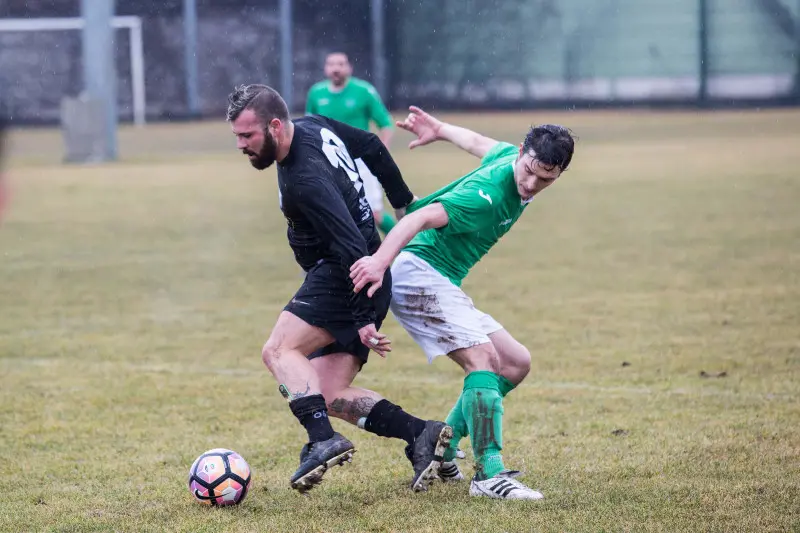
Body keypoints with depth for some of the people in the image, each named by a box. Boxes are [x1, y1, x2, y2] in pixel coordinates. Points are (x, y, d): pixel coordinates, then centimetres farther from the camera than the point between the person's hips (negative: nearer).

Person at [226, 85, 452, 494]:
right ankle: (419, 433, -5)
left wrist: (363, 320, -27)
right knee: (329, 397, 4)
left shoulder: (304, 181, -24)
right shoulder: (314, 127, 5)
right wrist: (403, 201, 31)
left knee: (279, 350, -22)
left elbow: (352, 250, -28)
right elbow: (372, 147, 20)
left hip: (349, 280, -10)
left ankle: (323, 441, -35)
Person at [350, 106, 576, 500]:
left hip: (443, 285, 10)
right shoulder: (487, 194, -26)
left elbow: (480, 144, 24)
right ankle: (489, 474, -30)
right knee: (483, 357, -26)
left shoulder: (507, 156, 2)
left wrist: (440, 130, 42)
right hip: (419, 272, -10)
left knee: (516, 364, 11)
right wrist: (380, 261, -51)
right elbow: (421, 217, -37)